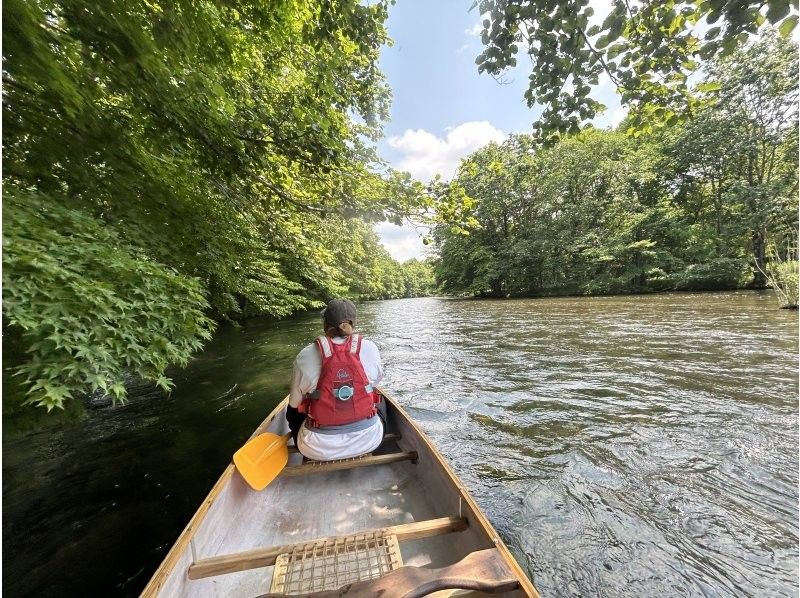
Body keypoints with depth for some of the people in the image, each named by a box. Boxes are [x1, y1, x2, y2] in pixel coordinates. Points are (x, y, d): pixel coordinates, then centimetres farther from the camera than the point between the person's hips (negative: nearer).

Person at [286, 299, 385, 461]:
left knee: (293, 411, 29)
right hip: (368, 441, 1)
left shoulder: (305, 356, -14)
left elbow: (294, 403, -4)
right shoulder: (369, 348, -11)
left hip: (319, 449, 0)